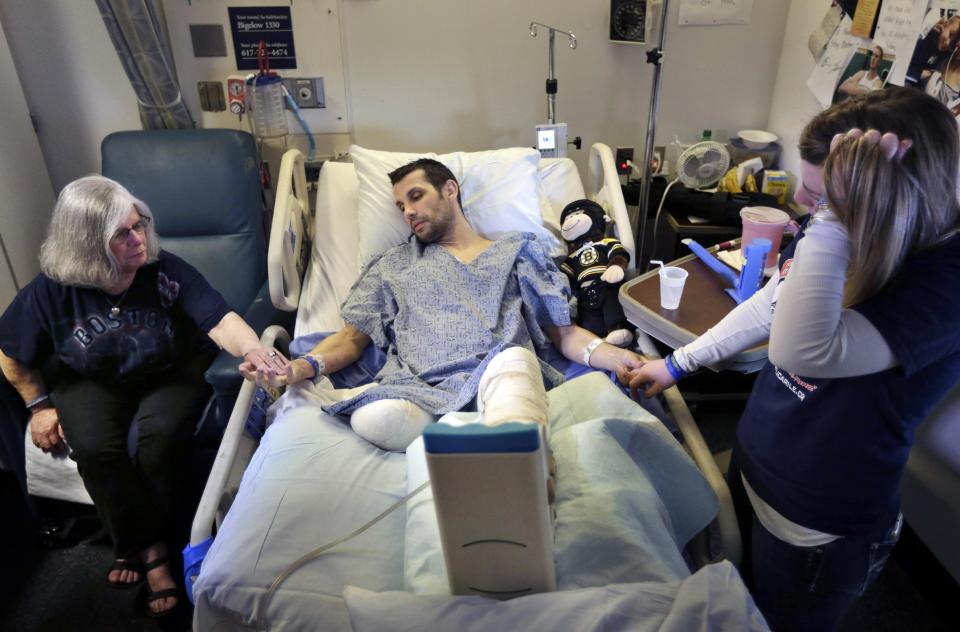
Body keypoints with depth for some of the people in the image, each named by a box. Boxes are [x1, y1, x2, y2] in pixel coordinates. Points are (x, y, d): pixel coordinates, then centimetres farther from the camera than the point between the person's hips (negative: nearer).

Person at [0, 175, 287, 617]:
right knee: (94, 448, -26)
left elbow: (220, 319, -35)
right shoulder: (51, 291, -18)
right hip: (93, 380, 2)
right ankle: (152, 552, -6)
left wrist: (253, 350, -55)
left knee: (161, 434, -30)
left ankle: (135, 544, -4)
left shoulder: (166, 271, -22)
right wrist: (39, 404, 1)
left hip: (172, 370, -1)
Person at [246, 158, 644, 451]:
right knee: (373, 416, -34)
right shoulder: (393, 265, 29)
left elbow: (562, 333, 16)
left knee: (512, 358, -37)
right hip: (421, 392, 2)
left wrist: (618, 357, -4)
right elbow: (354, 336, 20)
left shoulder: (516, 250, 25)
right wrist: (305, 366, -2)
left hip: (502, 379, -1)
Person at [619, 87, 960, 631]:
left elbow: (801, 349, -43)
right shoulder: (842, 239, -9)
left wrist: (835, 215, -43)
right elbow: (769, 307, 6)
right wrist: (678, 363, 10)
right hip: (752, 467, 6)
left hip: (819, 530, -6)